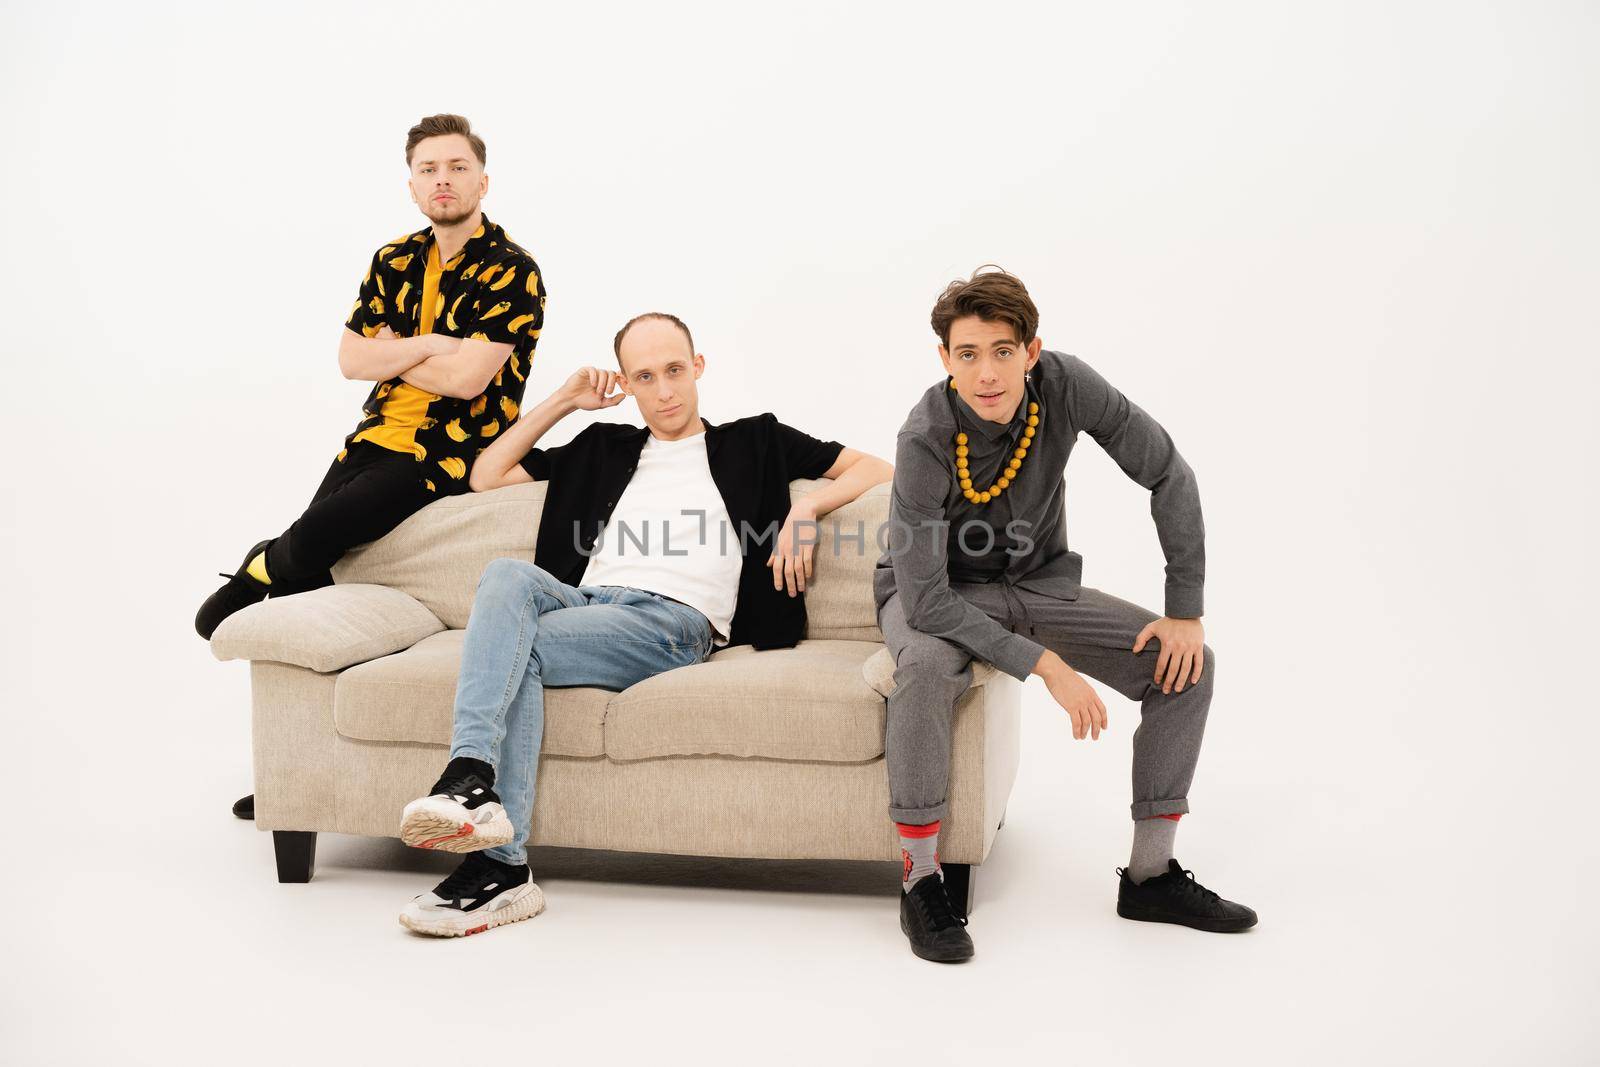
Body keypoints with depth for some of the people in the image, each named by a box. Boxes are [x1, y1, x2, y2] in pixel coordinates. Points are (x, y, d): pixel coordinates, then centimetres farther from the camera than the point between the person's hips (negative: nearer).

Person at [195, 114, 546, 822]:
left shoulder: (512, 271, -7)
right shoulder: (394, 262, 13)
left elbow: (466, 378, -17)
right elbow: (351, 359, 5)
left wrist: (390, 350, -2)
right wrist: (430, 345, -8)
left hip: (452, 454, -6)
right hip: (376, 438, 6)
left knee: (311, 538, -24)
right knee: (307, 574, -8)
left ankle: (258, 569, 14)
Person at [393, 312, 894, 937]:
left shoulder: (753, 442, 23)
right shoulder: (605, 449, 33)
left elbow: (875, 469, 18)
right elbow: (486, 477, 32)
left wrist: (807, 509, -1)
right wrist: (562, 401, 27)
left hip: (672, 621, -3)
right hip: (582, 602, 4)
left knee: (516, 650, -30)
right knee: (508, 575, -32)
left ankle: (497, 866, -39)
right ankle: (472, 781, -45)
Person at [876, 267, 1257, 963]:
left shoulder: (1065, 385, -20)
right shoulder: (927, 441, -30)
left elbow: (1169, 475, -9)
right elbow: (927, 600, -31)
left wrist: (1186, 609, -11)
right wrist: (1045, 664, -34)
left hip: (1038, 584, 5)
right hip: (936, 595, -4)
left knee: (1187, 665, -10)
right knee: (927, 663, -39)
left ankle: (1150, 876, 2)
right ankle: (920, 881, -23)